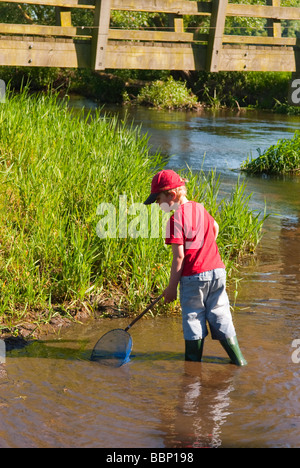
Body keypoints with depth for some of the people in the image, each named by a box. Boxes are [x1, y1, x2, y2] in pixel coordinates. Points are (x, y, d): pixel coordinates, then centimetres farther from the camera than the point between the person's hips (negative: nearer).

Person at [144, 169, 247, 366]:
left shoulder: (176, 219, -14)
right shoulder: (200, 208, 9)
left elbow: (179, 256, -16)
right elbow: (215, 228, 29)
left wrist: (172, 287, -10)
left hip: (193, 276, -7)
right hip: (217, 271, 7)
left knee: (193, 319, 5)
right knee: (220, 316, 14)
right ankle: (238, 359, 16)